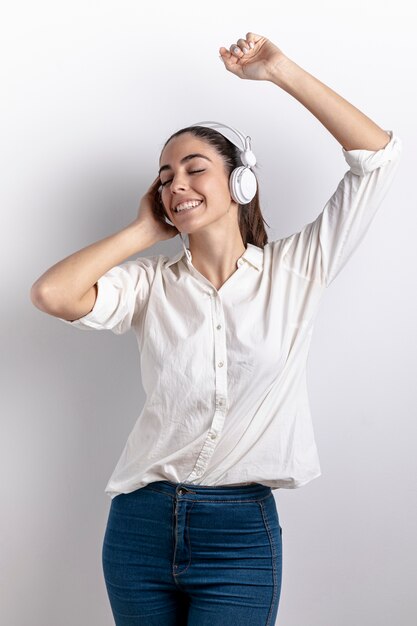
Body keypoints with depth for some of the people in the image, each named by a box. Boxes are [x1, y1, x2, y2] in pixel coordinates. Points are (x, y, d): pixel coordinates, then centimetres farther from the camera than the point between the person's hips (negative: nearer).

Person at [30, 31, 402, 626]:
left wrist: (281, 71, -3)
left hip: (241, 532, -2)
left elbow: (377, 154, -2)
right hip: (141, 525, 2)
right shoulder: (151, 283, 4)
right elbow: (51, 294, -15)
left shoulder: (295, 270, 2)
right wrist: (144, 230, -1)